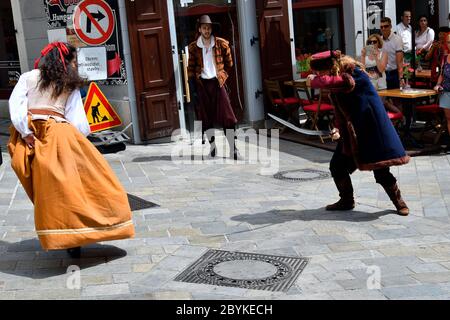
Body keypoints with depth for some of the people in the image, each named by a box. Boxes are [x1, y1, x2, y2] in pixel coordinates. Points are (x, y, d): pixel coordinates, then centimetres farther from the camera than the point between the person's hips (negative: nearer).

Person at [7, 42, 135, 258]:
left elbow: (15, 104, -1)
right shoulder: (71, 86, 7)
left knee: (50, 189, 6)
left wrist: (26, 133, -4)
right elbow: (76, 119, 3)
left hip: (32, 136, 3)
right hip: (59, 134, -3)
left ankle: (69, 240, 9)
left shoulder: (28, 77, 12)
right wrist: (81, 140, 15)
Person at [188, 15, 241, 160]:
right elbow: (191, 68, 6)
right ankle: (212, 146, 18)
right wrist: (193, 86, 1)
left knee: (227, 116, -6)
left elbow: (229, 64, 11)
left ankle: (233, 149, -4)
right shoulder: (193, 47, 2)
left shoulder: (221, 44, 0)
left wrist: (223, 76, 5)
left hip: (217, 82, -1)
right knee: (205, 117, 6)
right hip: (202, 84, 1)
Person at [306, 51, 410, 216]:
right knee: (337, 165, 5)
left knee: (381, 171, -6)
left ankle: (398, 202, 16)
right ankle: (347, 201, 24)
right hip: (350, 132, 8)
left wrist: (315, 81, -20)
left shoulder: (353, 72, -16)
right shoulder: (337, 78, 8)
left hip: (370, 130, -8)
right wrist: (337, 128, 0)